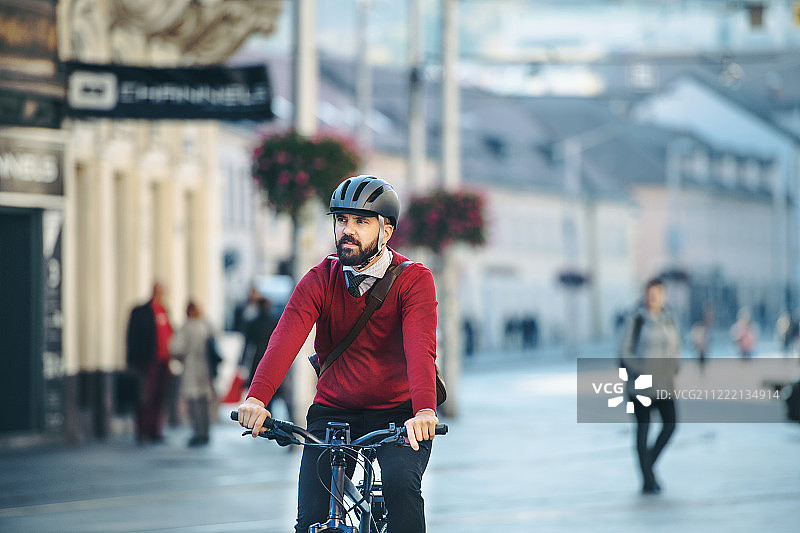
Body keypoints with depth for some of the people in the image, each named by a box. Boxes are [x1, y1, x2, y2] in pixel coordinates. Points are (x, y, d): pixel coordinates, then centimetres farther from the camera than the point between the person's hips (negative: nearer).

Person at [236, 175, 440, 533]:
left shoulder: (414, 280, -11)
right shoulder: (320, 280, -4)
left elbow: (420, 347, -28)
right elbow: (286, 338, -20)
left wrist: (424, 410, -47)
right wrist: (256, 398, -38)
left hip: (399, 413, -2)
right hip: (332, 412, 2)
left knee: (401, 483, -29)